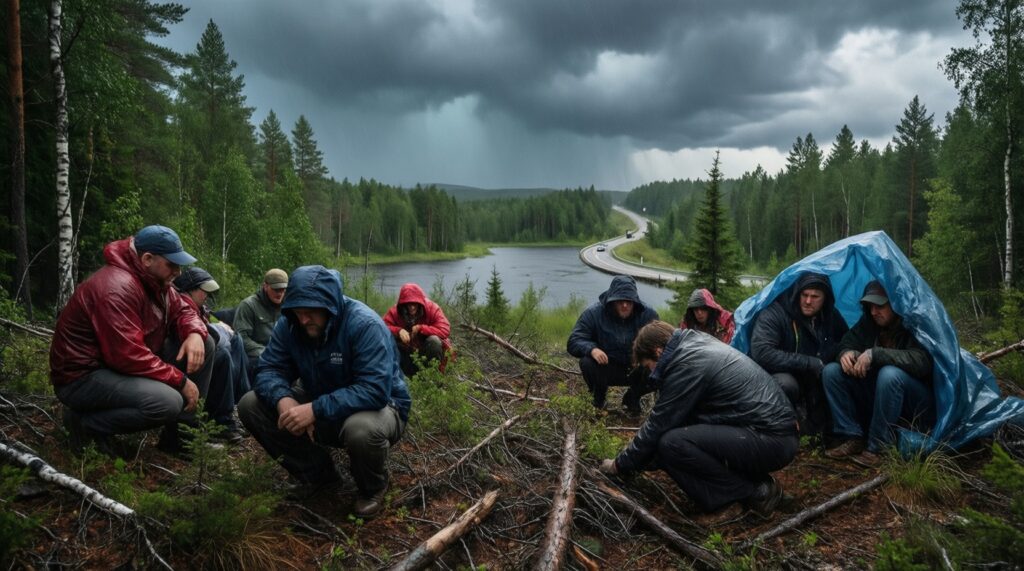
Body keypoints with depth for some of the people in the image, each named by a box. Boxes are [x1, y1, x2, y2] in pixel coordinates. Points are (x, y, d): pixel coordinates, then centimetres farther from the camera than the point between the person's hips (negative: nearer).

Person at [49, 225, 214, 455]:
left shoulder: (154, 279, 3)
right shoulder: (117, 288, -26)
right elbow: (130, 357, -31)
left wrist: (194, 334, -15)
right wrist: (181, 381, -23)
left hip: (126, 364, 10)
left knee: (203, 345, 0)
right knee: (168, 402, -33)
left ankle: (181, 434, 3)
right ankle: (85, 422, -8)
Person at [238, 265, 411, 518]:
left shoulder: (365, 324, -28)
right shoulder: (289, 324, -9)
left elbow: (374, 390, -35)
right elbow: (270, 369, -7)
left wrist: (316, 410, -41)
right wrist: (283, 399, -31)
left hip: (379, 407, -6)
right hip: (320, 406, 6)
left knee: (362, 429, -42)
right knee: (251, 405, -8)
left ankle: (372, 490, -4)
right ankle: (319, 476, 7)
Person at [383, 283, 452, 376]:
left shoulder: (432, 308, -18)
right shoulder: (395, 311, -12)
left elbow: (445, 330, -27)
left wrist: (421, 328, -30)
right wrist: (398, 330, -37)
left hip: (428, 351, -2)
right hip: (408, 353, 2)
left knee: (434, 340, -34)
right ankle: (409, 376, -9)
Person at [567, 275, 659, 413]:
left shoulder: (648, 314, -10)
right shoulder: (593, 313, -14)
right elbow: (573, 342, -17)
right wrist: (591, 349, -40)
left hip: (636, 369, 1)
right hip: (606, 369, -1)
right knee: (587, 363, -32)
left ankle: (633, 398, 6)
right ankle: (599, 396, 3)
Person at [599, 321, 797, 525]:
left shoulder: (686, 365, -16)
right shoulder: (697, 346, 14)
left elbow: (657, 426, -10)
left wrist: (620, 465, 4)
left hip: (772, 440, -10)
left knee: (672, 443, -22)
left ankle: (755, 493, -5)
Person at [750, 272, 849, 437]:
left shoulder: (831, 315, -1)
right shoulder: (775, 313, -21)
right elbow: (761, 353, -33)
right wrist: (811, 364, -28)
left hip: (817, 383, 6)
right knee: (785, 384, -38)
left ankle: (816, 422, 1)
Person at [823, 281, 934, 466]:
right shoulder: (869, 322, -1)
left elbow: (921, 361, -33)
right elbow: (848, 343, 5)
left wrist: (875, 354, -37)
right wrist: (846, 353, -20)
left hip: (916, 405, -6)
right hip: (876, 397, 6)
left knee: (890, 374, -37)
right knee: (832, 371, -11)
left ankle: (877, 447, -24)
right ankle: (853, 439, -11)